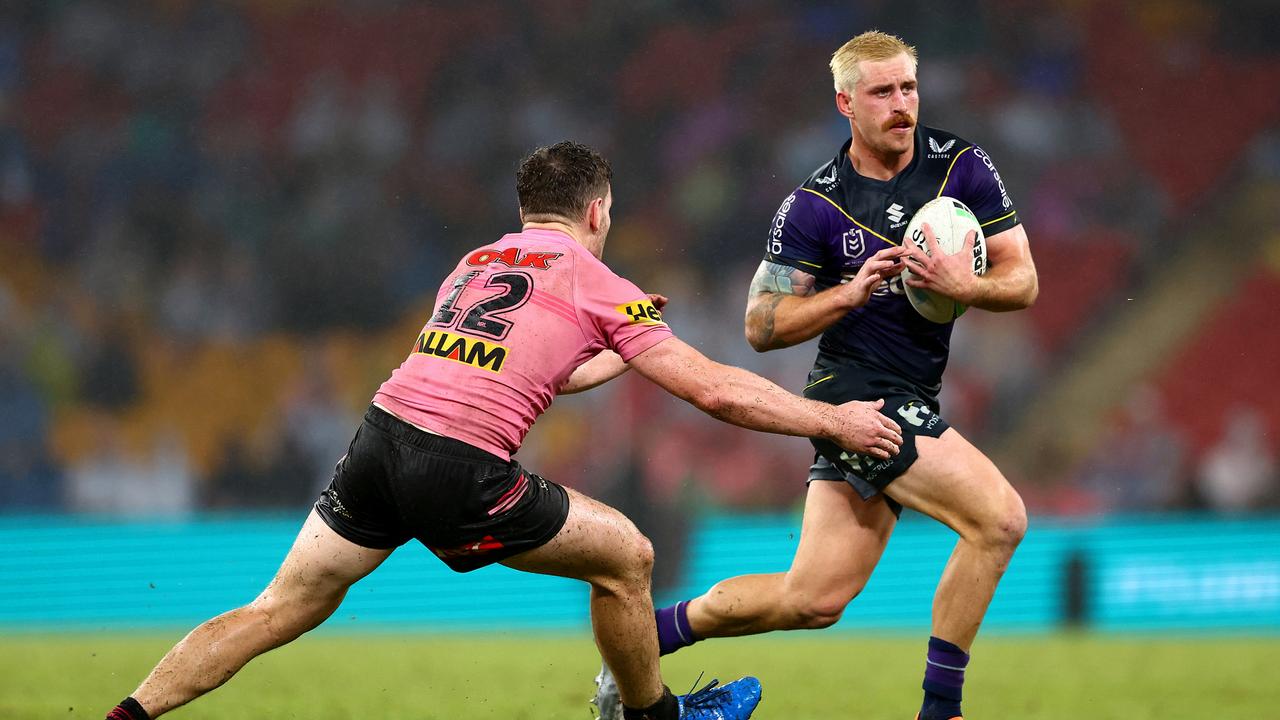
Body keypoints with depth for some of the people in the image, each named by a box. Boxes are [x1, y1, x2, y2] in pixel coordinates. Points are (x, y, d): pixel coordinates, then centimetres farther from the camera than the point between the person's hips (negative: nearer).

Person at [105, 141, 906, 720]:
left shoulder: (475, 263, 25)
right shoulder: (598, 287, 7)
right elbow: (717, 391, 6)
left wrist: (617, 356, 52)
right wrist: (834, 421, 15)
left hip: (381, 435, 6)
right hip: (461, 473, -6)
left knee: (278, 612, 10)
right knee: (626, 556, 15)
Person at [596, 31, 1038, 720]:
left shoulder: (962, 165, 1)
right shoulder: (814, 205, -9)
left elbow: (1022, 282, 1)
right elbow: (762, 325, -6)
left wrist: (964, 285, -20)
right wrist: (851, 293, -20)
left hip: (912, 402, 6)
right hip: (855, 393, -6)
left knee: (814, 598, 5)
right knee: (999, 517, -21)